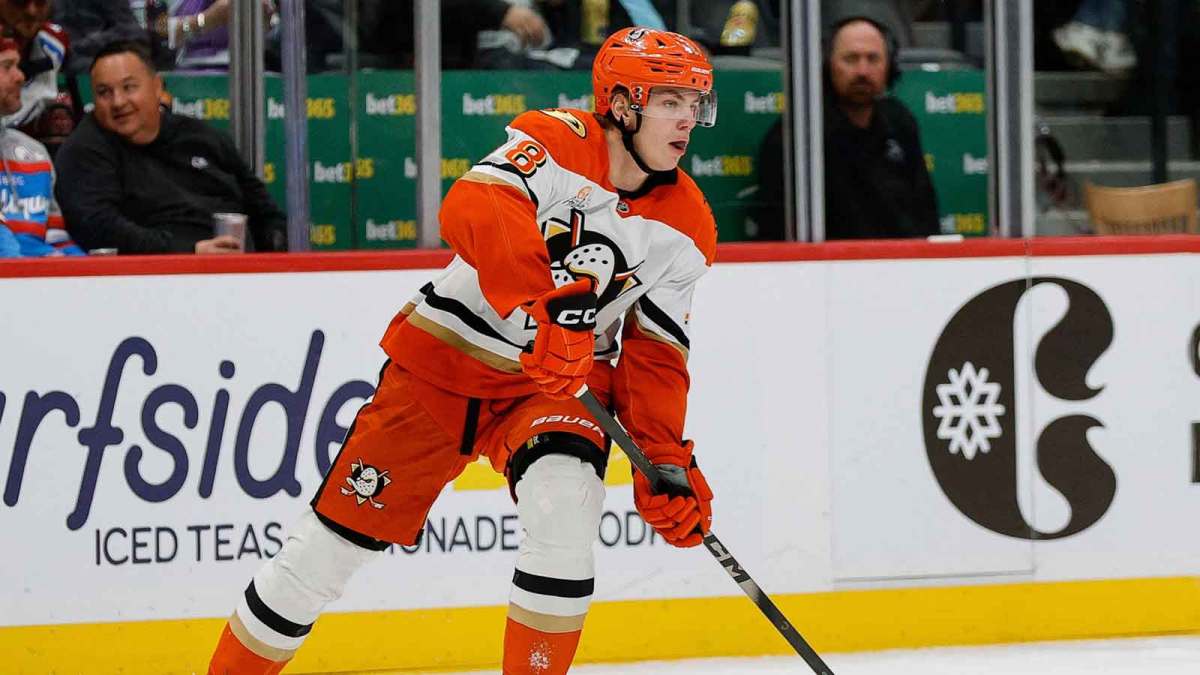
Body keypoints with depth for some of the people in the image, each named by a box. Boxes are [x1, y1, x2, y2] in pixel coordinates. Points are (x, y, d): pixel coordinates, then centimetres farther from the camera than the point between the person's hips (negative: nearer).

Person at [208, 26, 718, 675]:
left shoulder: (685, 226, -1)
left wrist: (665, 461, -7)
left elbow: (655, 354, 4)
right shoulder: (558, 141, -16)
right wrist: (548, 303, -47)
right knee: (339, 531, 0)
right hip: (445, 358, -3)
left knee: (565, 501, -27)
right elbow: (474, 207, -35)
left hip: (553, 385, 3)